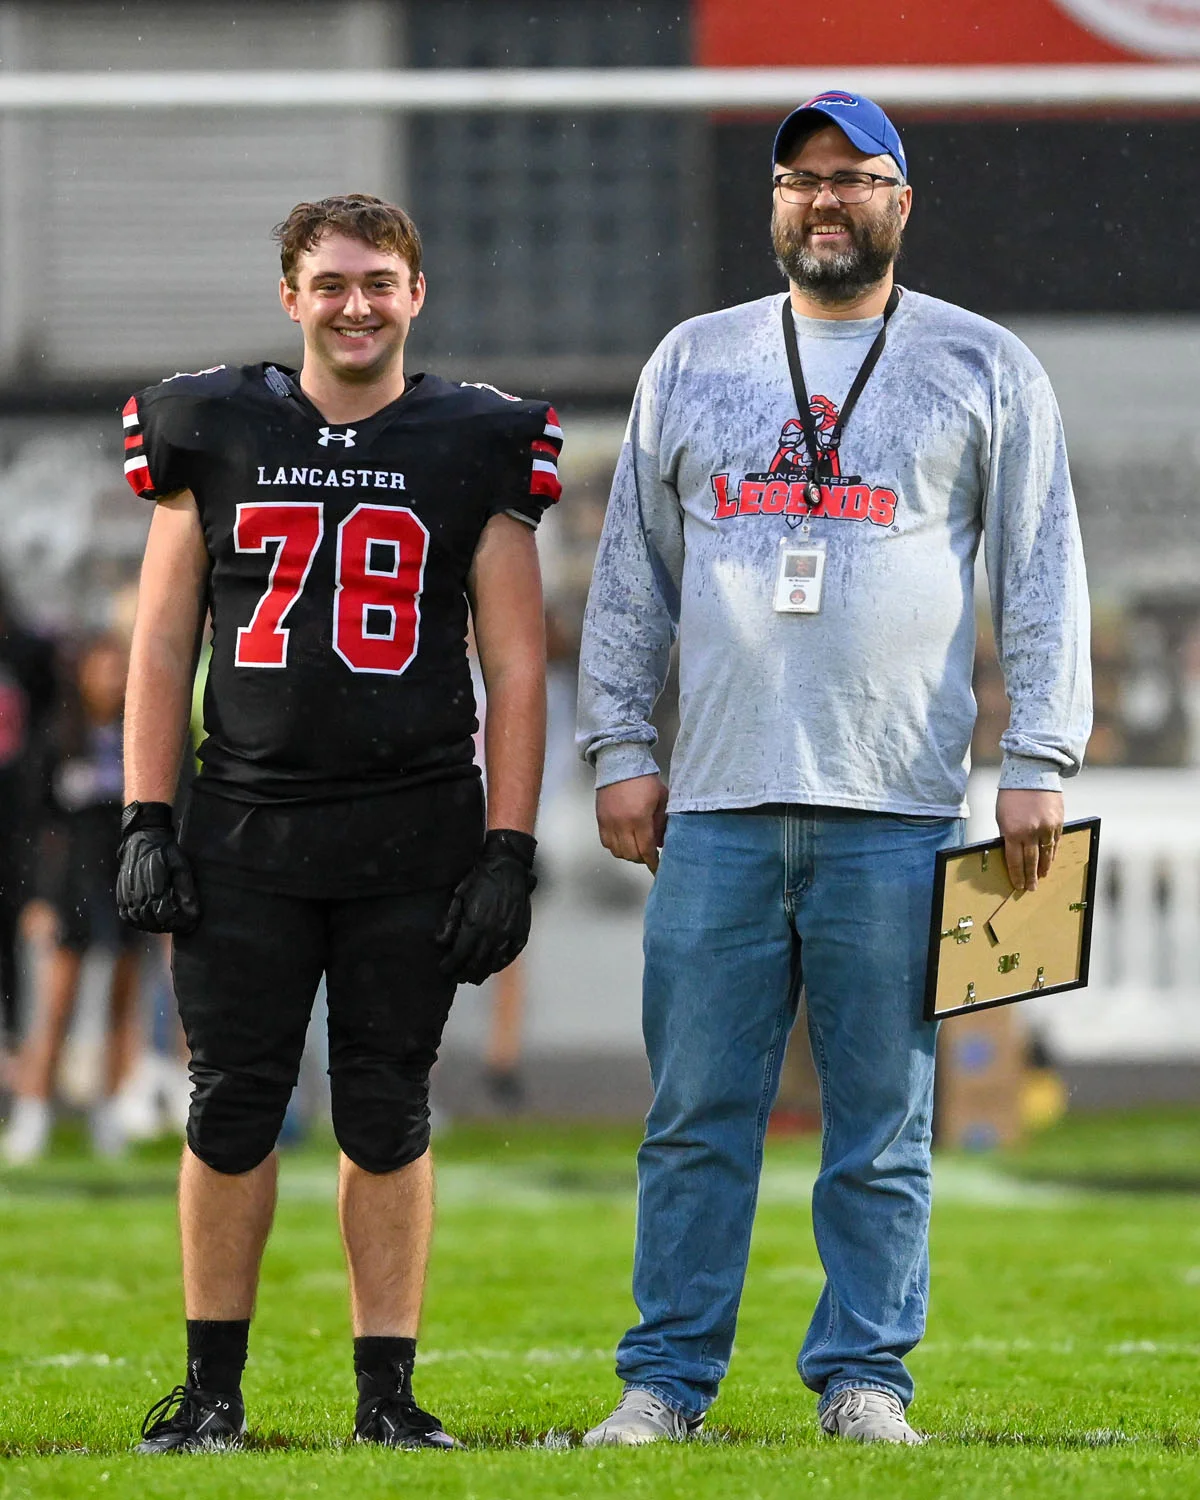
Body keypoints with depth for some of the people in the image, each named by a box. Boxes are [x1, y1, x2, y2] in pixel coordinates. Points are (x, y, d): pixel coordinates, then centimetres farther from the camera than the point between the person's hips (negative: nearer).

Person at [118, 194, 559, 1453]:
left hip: (415, 840, -1)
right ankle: (213, 1387, 10)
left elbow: (516, 668, 4)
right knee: (230, 1112, 1)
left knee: (387, 1121, 3)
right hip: (245, 832, 1)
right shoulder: (213, 433, 6)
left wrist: (509, 852, -3)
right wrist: (146, 823, 1)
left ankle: (387, 1392, 10)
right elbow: (161, 645, 9)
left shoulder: (474, 448, 3)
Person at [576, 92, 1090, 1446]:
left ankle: (864, 1374, 8)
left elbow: (1041, 575, 5)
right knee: (697, 1114, 1)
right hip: (717, 809, 2)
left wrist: (1038, 762, -3)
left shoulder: (983, 369, 8)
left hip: (895, 818, -2)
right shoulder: (693, 362, 14)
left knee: (881, 1118, 1)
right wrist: (619, 746, 7)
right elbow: (631, 571, 15)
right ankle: (667, 1376, 6)